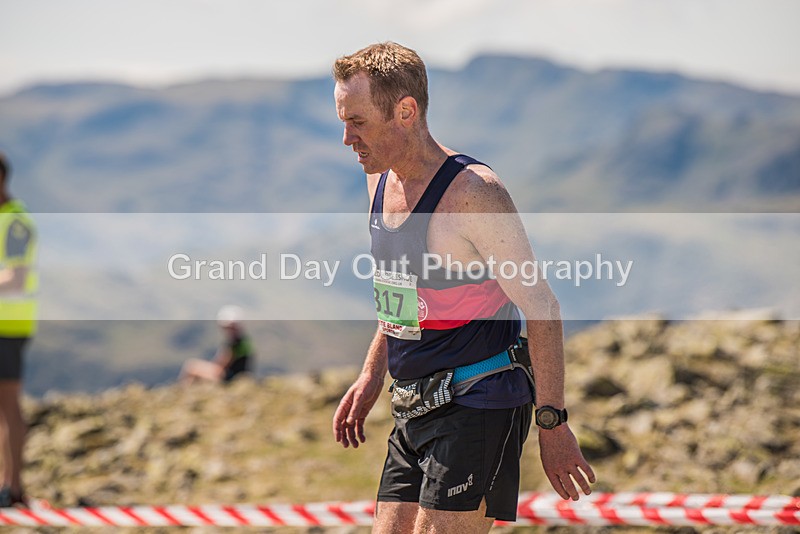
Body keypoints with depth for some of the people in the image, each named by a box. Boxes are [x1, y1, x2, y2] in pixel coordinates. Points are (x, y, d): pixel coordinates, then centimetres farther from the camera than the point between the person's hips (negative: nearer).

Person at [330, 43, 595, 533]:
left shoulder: (473, 193, -18)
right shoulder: (381, 181, 7)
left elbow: (541, 308, -16)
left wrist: (552, 421, -17)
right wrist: (371, 378, 20)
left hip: (479, 407, -8)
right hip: (413, 411, 8)